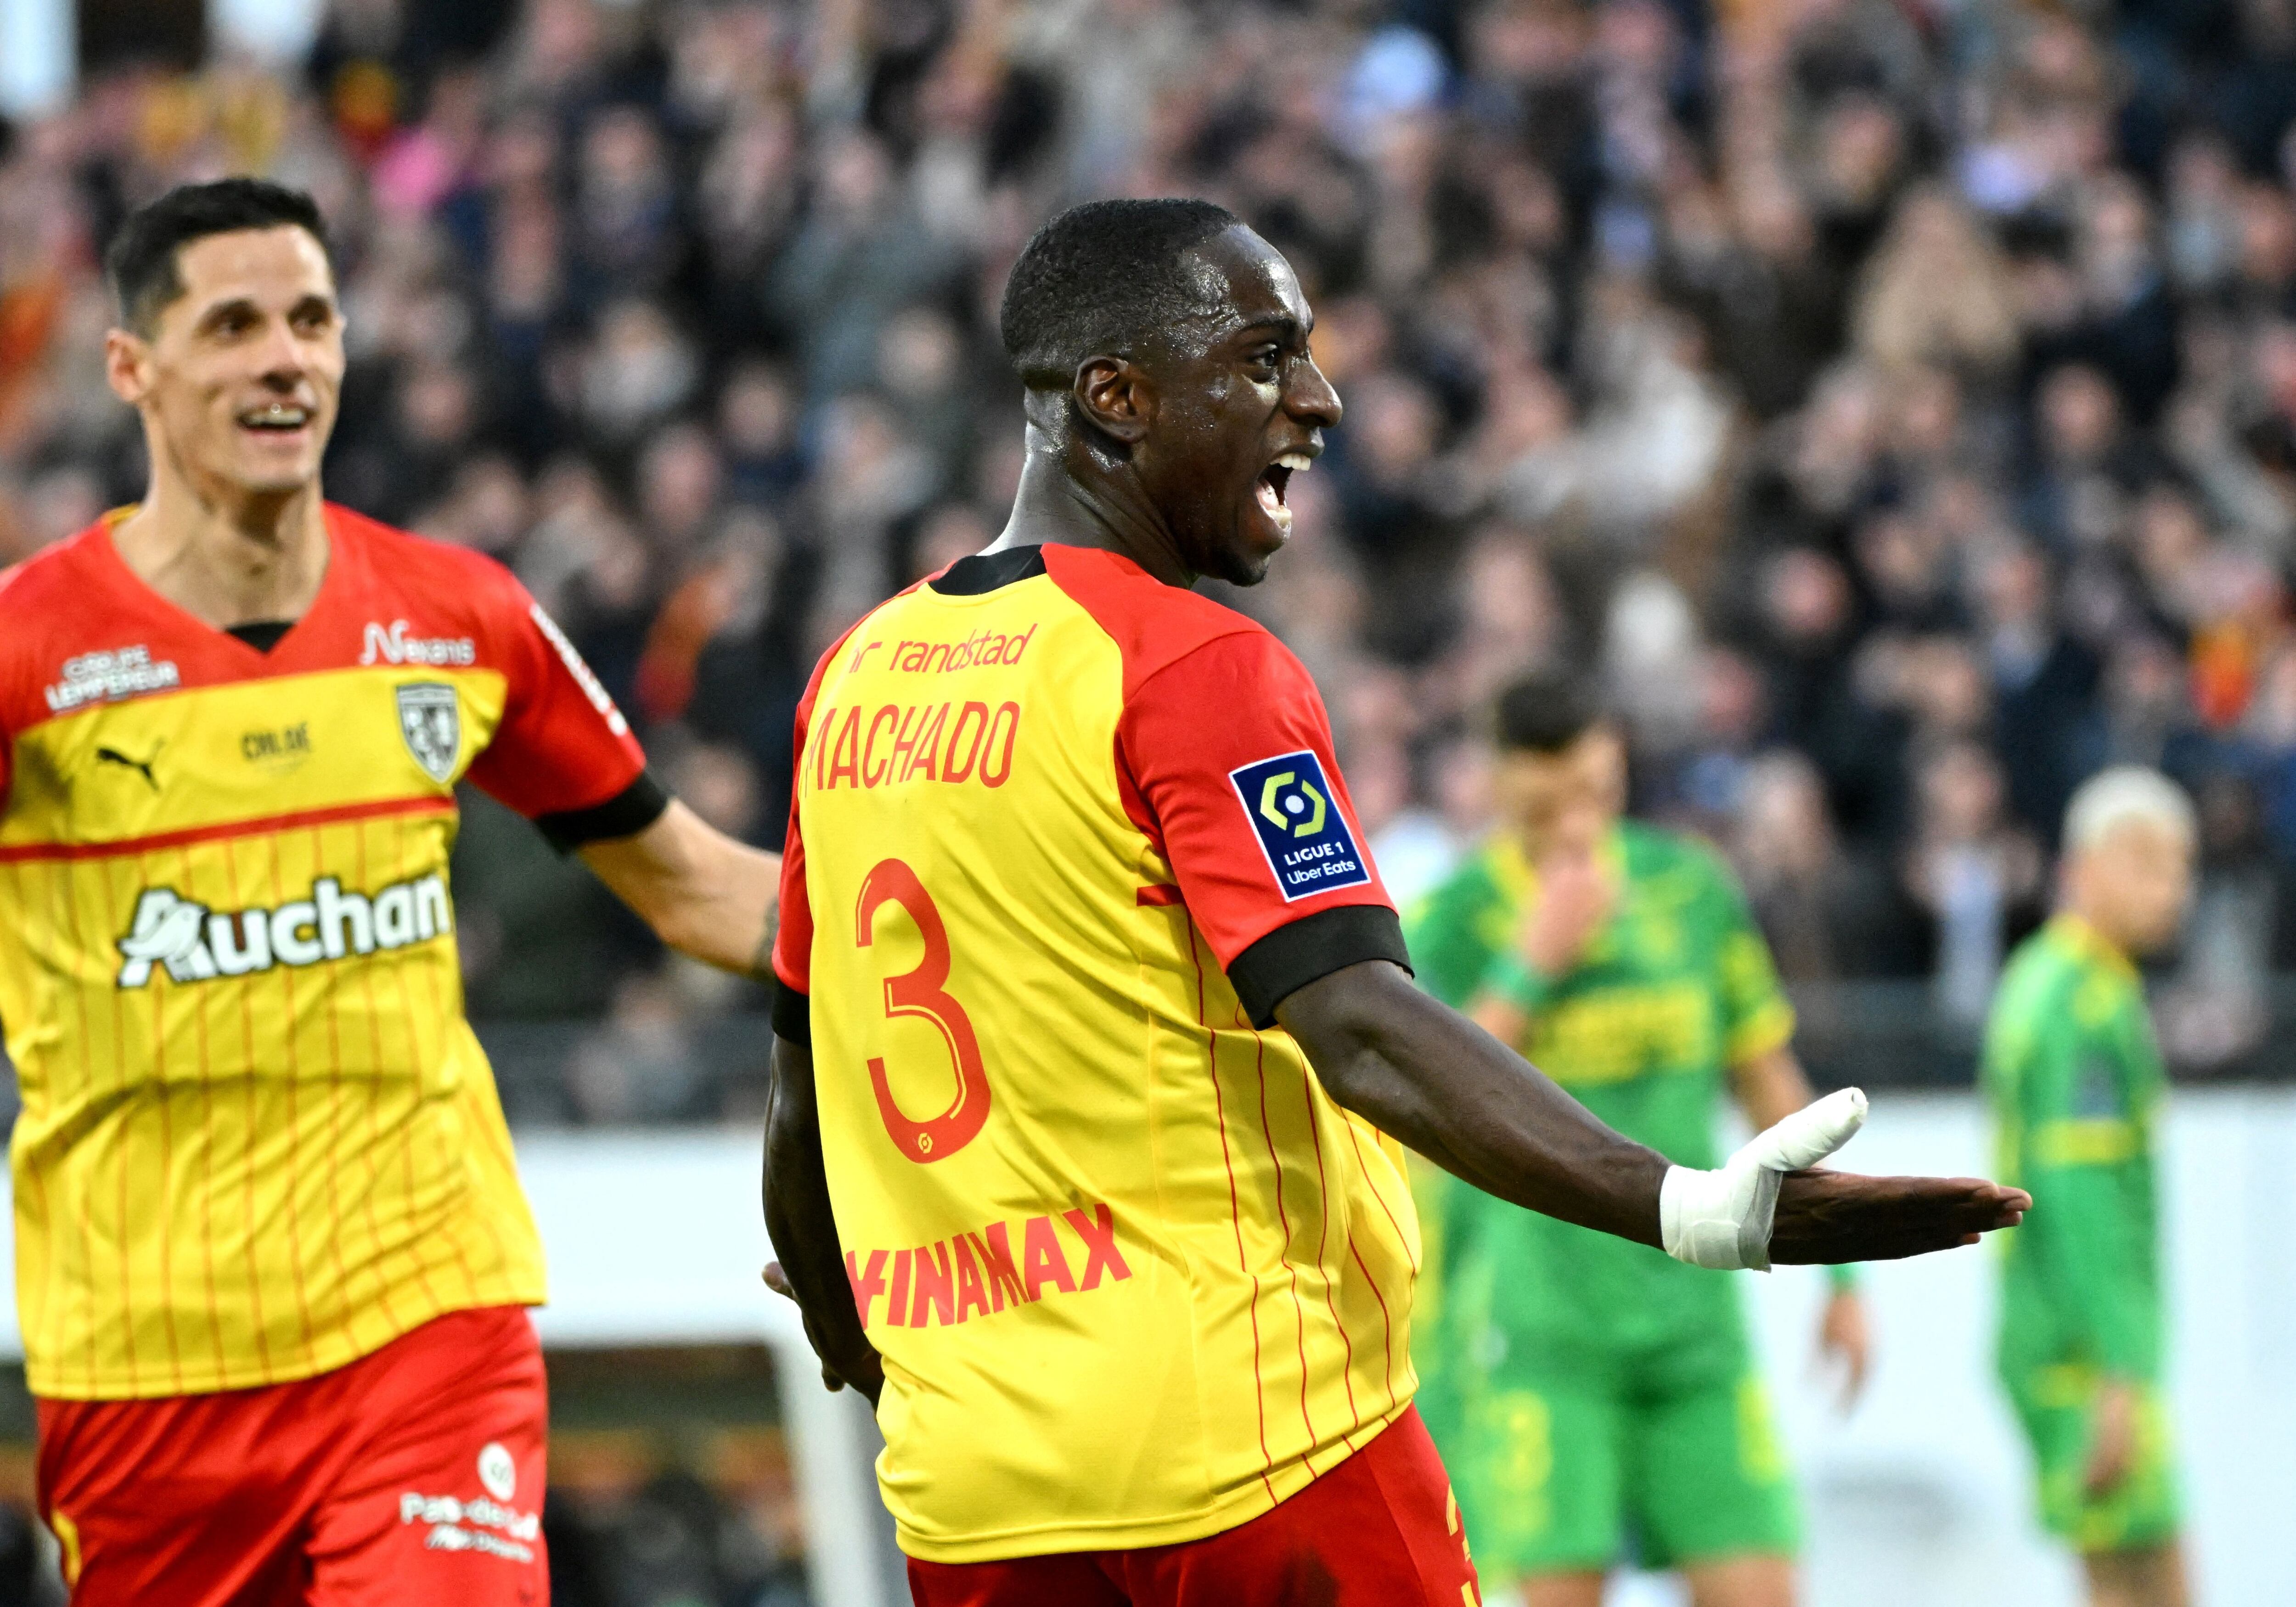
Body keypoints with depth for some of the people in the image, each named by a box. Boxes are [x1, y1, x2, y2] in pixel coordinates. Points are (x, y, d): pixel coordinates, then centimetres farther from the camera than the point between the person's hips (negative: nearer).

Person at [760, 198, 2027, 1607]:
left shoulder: (857, 677, 12)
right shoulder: (1195, 670, -10)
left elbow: (804, 1085, 22)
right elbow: (1362, 1030, -23)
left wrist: (834, 1308, 40)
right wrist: (1687, 1213, -32)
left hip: (964, 1488, 7)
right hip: (1248, 1436, -7)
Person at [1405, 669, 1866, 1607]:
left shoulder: (1691, 889, 8)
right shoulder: (1455, 920, -5)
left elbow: (1771, 1087, 17)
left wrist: (1839, 1278, 16)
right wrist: (1534, 960, -22)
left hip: (1690, 1314, 4)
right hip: (1534, 1326, -4)